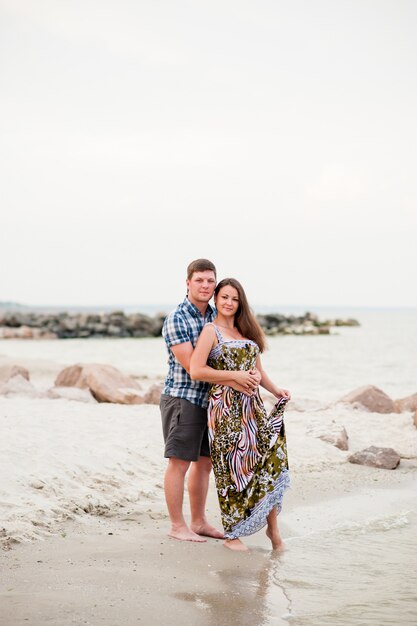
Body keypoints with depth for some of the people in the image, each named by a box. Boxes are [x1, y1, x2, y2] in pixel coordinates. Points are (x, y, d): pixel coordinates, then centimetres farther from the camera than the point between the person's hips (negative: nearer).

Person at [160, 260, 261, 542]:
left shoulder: (216, 316, 9)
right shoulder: (177, 319, -14)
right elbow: (192, 367, -20)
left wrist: (252, 373, -13)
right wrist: (234, 378, -23)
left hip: (209, 400, 8)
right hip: (182, 399, -8)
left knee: (205, 462, 13)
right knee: (179, 463, 0)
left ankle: (199, 522, 25)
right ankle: (177, 526, 9)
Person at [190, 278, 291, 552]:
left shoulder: (247, 331, 17)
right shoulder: (211, 331, -3)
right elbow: (196, 370, -13)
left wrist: (276, 391, 5)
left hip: (253, 406, 6)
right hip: (226, 407, -6)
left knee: (271, 457, -4)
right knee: (232, 467, -2)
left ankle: (273, 527, 5)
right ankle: (232, 534, 9)